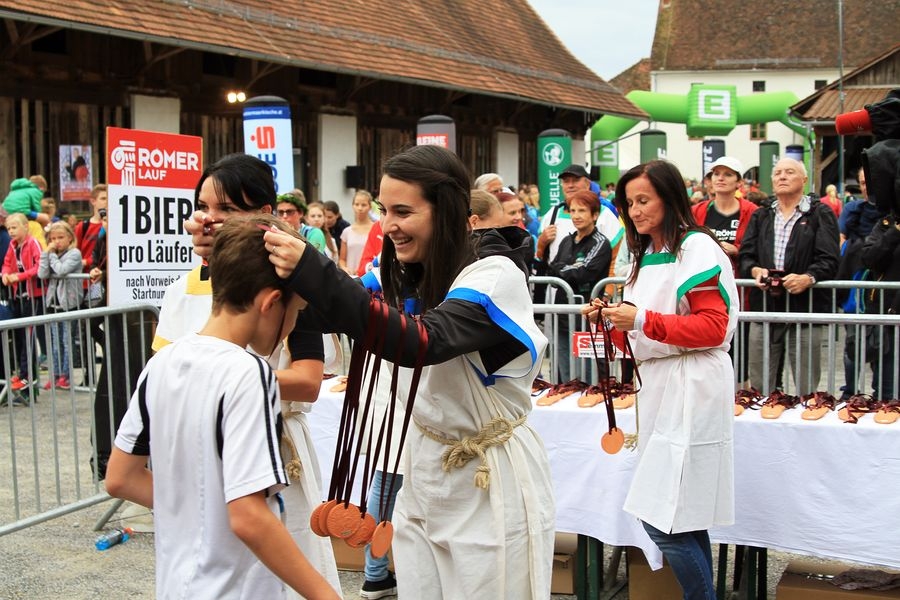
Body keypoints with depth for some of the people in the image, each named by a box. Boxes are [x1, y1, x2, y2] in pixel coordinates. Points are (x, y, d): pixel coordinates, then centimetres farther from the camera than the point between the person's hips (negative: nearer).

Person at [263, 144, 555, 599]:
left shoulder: (496, 275, -20)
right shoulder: (408, 274, 3)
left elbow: (421, 342, -34)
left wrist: (312, 274, -40)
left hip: (491, 482, -6)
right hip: (422, 470, 7)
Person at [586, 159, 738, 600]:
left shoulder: (696, 247, -7)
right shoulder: (646, 254, 18)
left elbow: (713, 328, -15)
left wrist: (643, 321, -19)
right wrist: (612, 321, 2)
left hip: (691, 390, -9)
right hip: (658, 386, 9)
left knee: (664, 518, -10)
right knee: (684, 518, 12)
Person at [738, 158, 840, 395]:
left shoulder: (821, 214, 4)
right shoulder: (761, 216, 17)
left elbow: (829, 260, -5)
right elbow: (744, 256, 10)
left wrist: (808, 277, -24)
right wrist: (755, 270, -12)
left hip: (805, 307, -3)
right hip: (764, 308, 4)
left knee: (807, 390, 1)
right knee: (758, 387, 7)